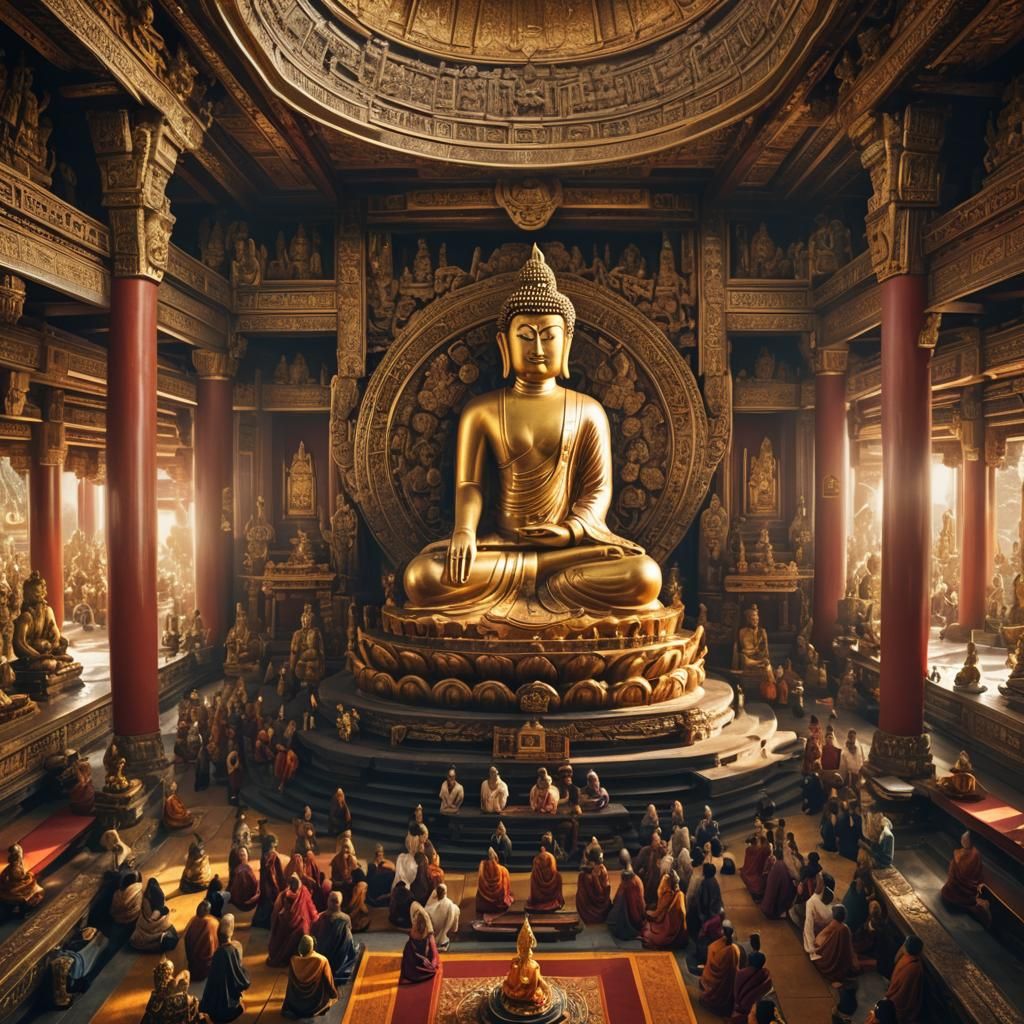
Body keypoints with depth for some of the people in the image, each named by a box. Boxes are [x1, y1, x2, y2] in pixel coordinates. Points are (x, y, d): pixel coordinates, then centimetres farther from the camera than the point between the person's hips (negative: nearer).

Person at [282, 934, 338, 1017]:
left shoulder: (293, 961, -18)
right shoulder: (322, 960, -22)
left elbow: (291, 984, 0)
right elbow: (328, 982, -8)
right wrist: (333, 995, 8)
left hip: (296, 1005, 4)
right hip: (316, 1003, -4)